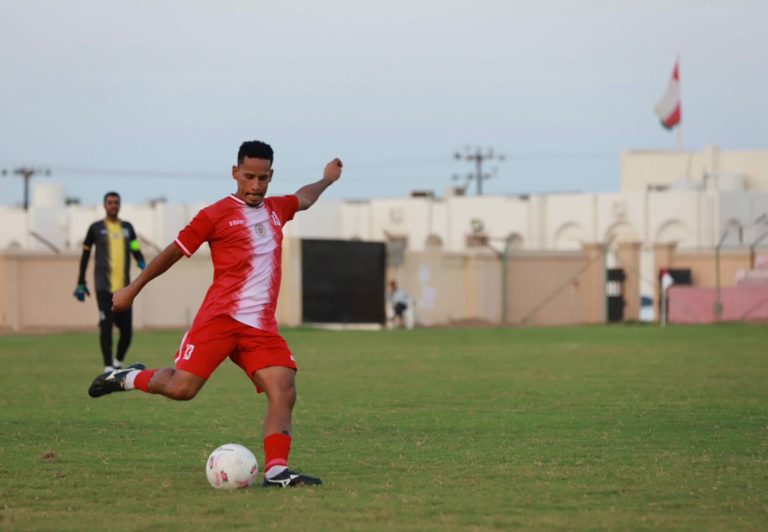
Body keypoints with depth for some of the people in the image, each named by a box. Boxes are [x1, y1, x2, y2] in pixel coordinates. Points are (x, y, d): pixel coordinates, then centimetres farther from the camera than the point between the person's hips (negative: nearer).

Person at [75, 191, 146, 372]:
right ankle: (108, 367, -9)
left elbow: (136, 251, 9)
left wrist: (142, 263, -15)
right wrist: (81, 284, 12)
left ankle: (118, 363, 25)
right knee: (106, 326, -14)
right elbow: (85, 256, 12)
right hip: (104, 286, -3)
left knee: (127, 330, 2)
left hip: (124, 287, 3)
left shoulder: (127, 228, 15)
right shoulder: (96, 228, 6)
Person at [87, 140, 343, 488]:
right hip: (220, 317, -5)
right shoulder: (217, 215, 0)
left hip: (261, 327, 5)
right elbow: (174, 252, 6)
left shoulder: (276, 209, 18)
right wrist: (133, 289, 11)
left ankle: (276, 471, -13)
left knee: (284, 391, -12)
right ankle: (131, 378, 14)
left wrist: (326, 179, 55)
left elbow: (304, 199, 43)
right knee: (181, 388, -14)